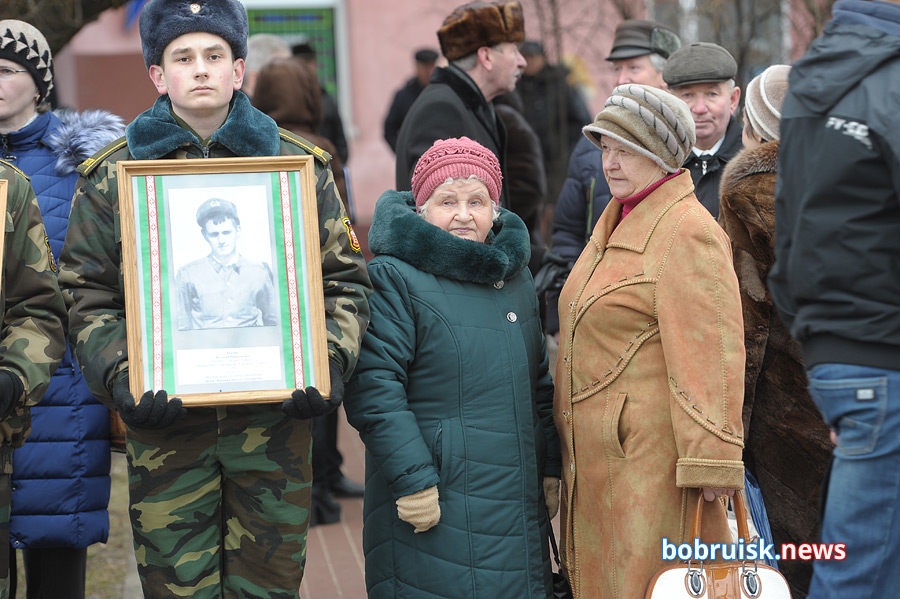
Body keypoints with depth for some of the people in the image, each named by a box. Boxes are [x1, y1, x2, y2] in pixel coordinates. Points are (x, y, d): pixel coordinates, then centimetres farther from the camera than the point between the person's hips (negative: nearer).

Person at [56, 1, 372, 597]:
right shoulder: (112, 175, 6)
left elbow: (345, 280, 9)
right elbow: (88, 297, 4)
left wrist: (329, 364, -7)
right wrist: (121, 378, -12)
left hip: (275, 419, 1)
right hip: (165, 421, -1)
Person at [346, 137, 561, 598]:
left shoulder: (515, 278, 15)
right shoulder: (394, 277, -8)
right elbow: (373, 388, -16)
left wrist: (551, 471, 16)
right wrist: (412, 480, -20)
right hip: (437, 507, -6)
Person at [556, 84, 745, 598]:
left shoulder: (688, 232, -14)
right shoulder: (617, 223, 17)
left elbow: (711, 355, -19)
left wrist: (711, 461, -22)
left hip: (653, 454, -9)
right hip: (597, 458, 9)